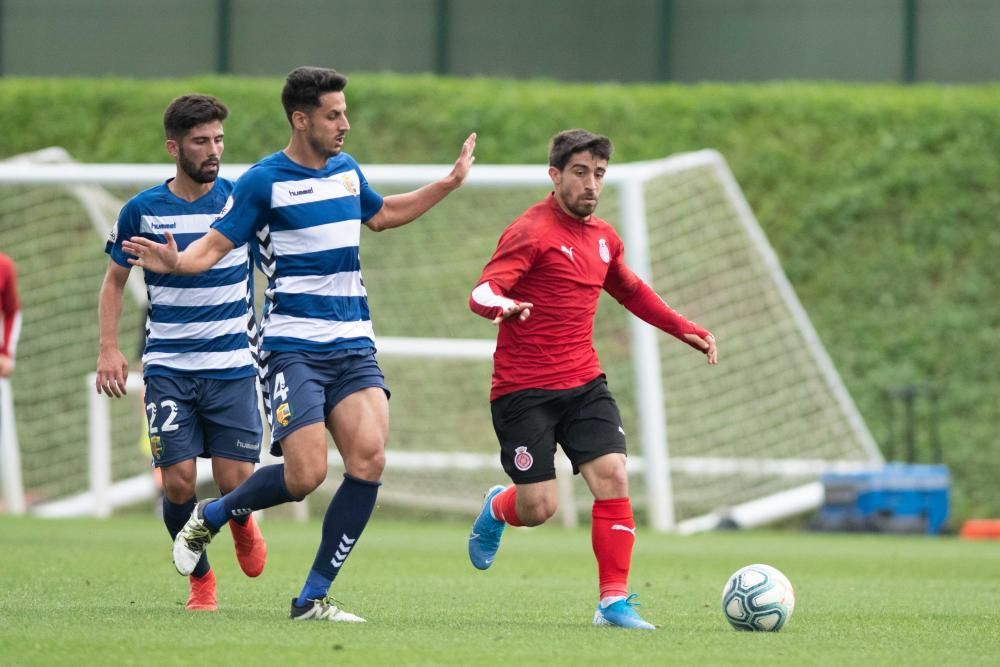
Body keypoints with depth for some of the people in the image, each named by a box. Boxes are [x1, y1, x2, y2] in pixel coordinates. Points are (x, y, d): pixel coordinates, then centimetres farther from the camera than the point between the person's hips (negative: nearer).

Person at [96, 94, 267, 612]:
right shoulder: (142, 211, -1)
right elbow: (114, 280, 11)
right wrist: (109, 349, 1)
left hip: (233, 366, 0)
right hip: (169, 369, 0)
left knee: (234, 481, -5)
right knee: (178, 482, -9)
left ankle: (242, 526, 32)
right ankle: (200, 578, 15)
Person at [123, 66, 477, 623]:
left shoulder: (347, 171, 13)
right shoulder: (264, 181, -5)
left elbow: (382, 215, 34)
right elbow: (217, 245, -7)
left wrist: (450, 183, 31)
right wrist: (177, 262, -28)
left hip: (354, 347, 6)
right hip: (294, 345, -5)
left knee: (369, 458, -14)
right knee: (305, 476, -16)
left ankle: (314, 597, -4)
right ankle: (210, 517, 15)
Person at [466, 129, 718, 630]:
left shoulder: (603, 238, 12)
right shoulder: (531, 232, -11)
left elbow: (631, 290, 32)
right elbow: (482, 293, -22)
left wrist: (684, 329, 26)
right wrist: (502, 305, -46)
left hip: (584, 384, 6)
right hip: (524, 390, -6)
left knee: (612, 476, -14)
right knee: (538, 508, -8)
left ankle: (614, 601, -8)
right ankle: (497, 508, 30)